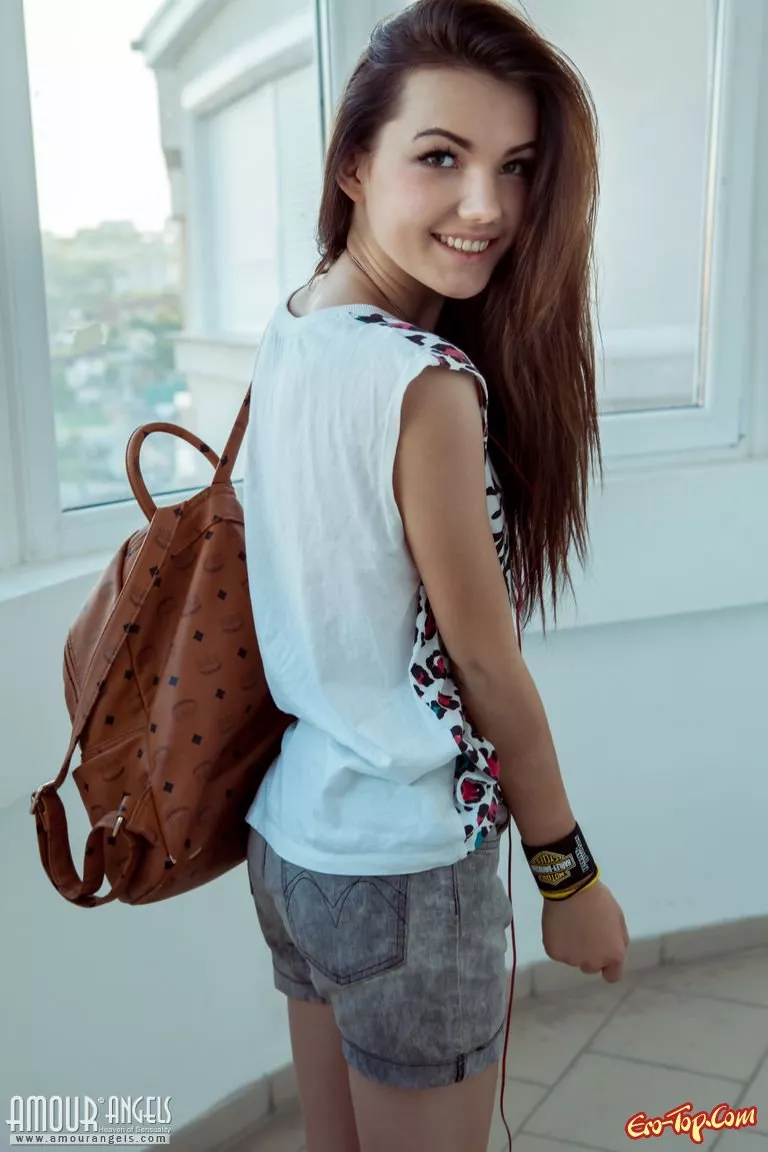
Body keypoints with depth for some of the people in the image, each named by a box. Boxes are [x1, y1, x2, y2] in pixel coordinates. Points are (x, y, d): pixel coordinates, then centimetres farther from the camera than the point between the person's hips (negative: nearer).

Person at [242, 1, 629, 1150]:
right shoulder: (429, 386, -24)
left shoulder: (287, 337, 1)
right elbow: (486, 666, -18)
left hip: (288, 830, 8)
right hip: (406, 872, -8)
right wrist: (569, 875, -5)